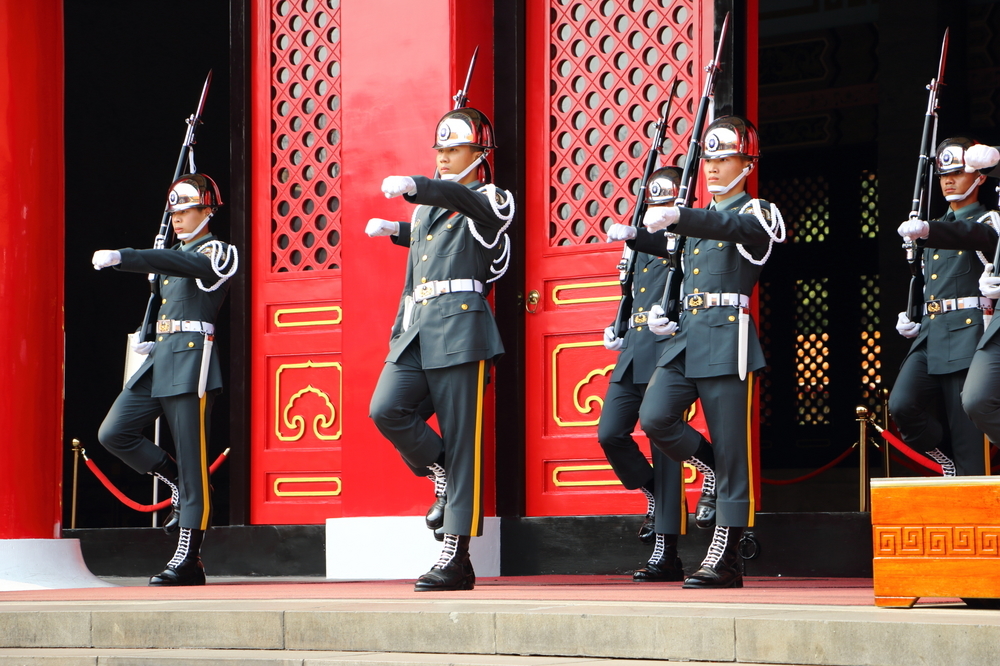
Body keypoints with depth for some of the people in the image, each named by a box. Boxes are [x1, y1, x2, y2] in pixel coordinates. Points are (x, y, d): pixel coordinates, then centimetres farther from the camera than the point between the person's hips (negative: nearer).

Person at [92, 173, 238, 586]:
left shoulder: (217, 253, -4)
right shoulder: (176, 255, 23)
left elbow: (181, 263, -24)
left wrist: (121, 257, -33)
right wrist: (149, 339, 13)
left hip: (191, 362, -9)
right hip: (159, 360, 9)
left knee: (191, 462, -8)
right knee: (113, 433, -3)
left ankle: (188, 561, -7)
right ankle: (179, 485, 14)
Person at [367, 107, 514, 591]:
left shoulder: (490, 201, 0)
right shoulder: (425, 209, 22)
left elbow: (461, 200, -24)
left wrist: (412, 186, -40)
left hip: (459, 330, -7)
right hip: (415, 332, 7)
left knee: (460, 440, -7)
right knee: (386, 409, -15)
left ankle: (457, 559, -6)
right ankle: (445, 477, 10)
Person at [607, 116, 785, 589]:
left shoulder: (756, 214, -2)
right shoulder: (699, 219, 21)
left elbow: (727, 226, -25)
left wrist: (675, 216, -41)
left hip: (726, 340, -7)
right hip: (684, 337, 7)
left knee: (729, 446, -5)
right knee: (654, 418, -14)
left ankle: (725, 558, -3)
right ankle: (716, 474, 11)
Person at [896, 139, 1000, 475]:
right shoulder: (939, 230, 26)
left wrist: (927, 230, -40)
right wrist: (914, 323, 12)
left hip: (966, 334, -6)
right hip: (930, 336, 6)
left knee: (967, 432, -10)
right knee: (902, 404, -14)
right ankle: (949, 465, 4)